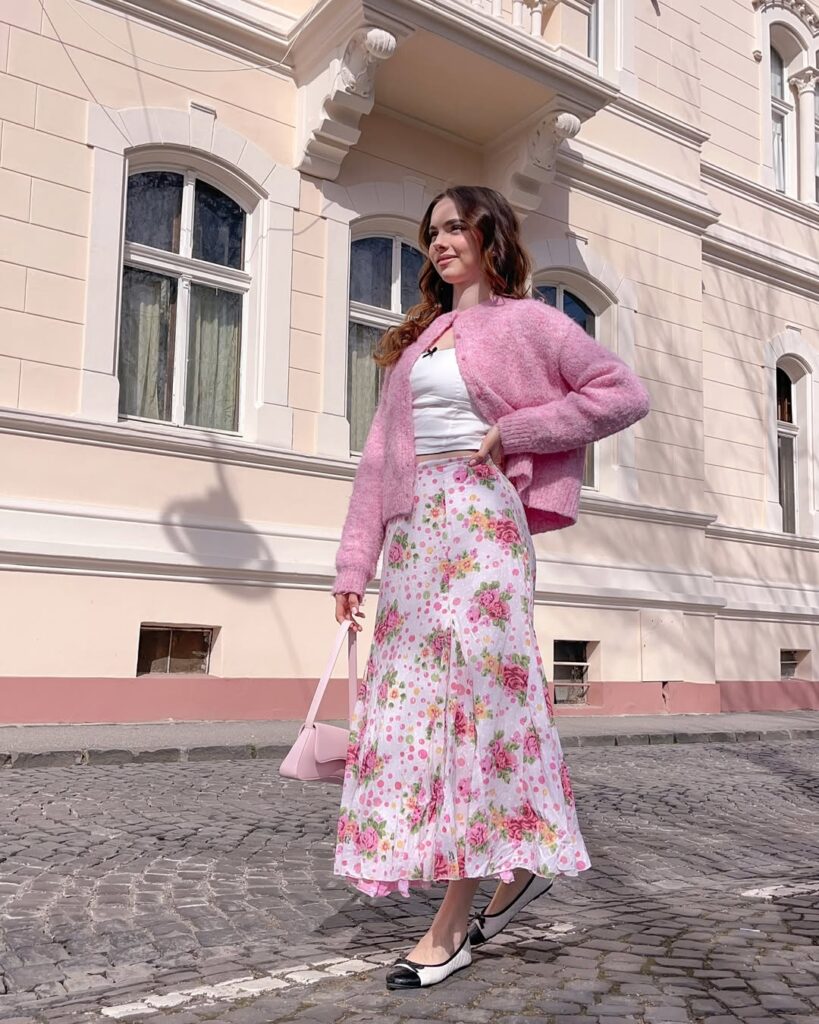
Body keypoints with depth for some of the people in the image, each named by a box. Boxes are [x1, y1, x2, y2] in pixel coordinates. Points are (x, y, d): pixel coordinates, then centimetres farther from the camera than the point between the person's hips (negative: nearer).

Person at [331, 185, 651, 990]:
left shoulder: (524, 321, 4)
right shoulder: (416, 339, 21)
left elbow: (624, 394, -4)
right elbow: (380, 455, 15)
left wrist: (514, 432, -8)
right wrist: (354, 562, 8)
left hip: (480, 519, -7)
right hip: (414, 531, 7)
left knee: (475, 693, -7)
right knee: (411, 699, 3)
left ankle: (452, 925, 0)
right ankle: (519, 862, 19)